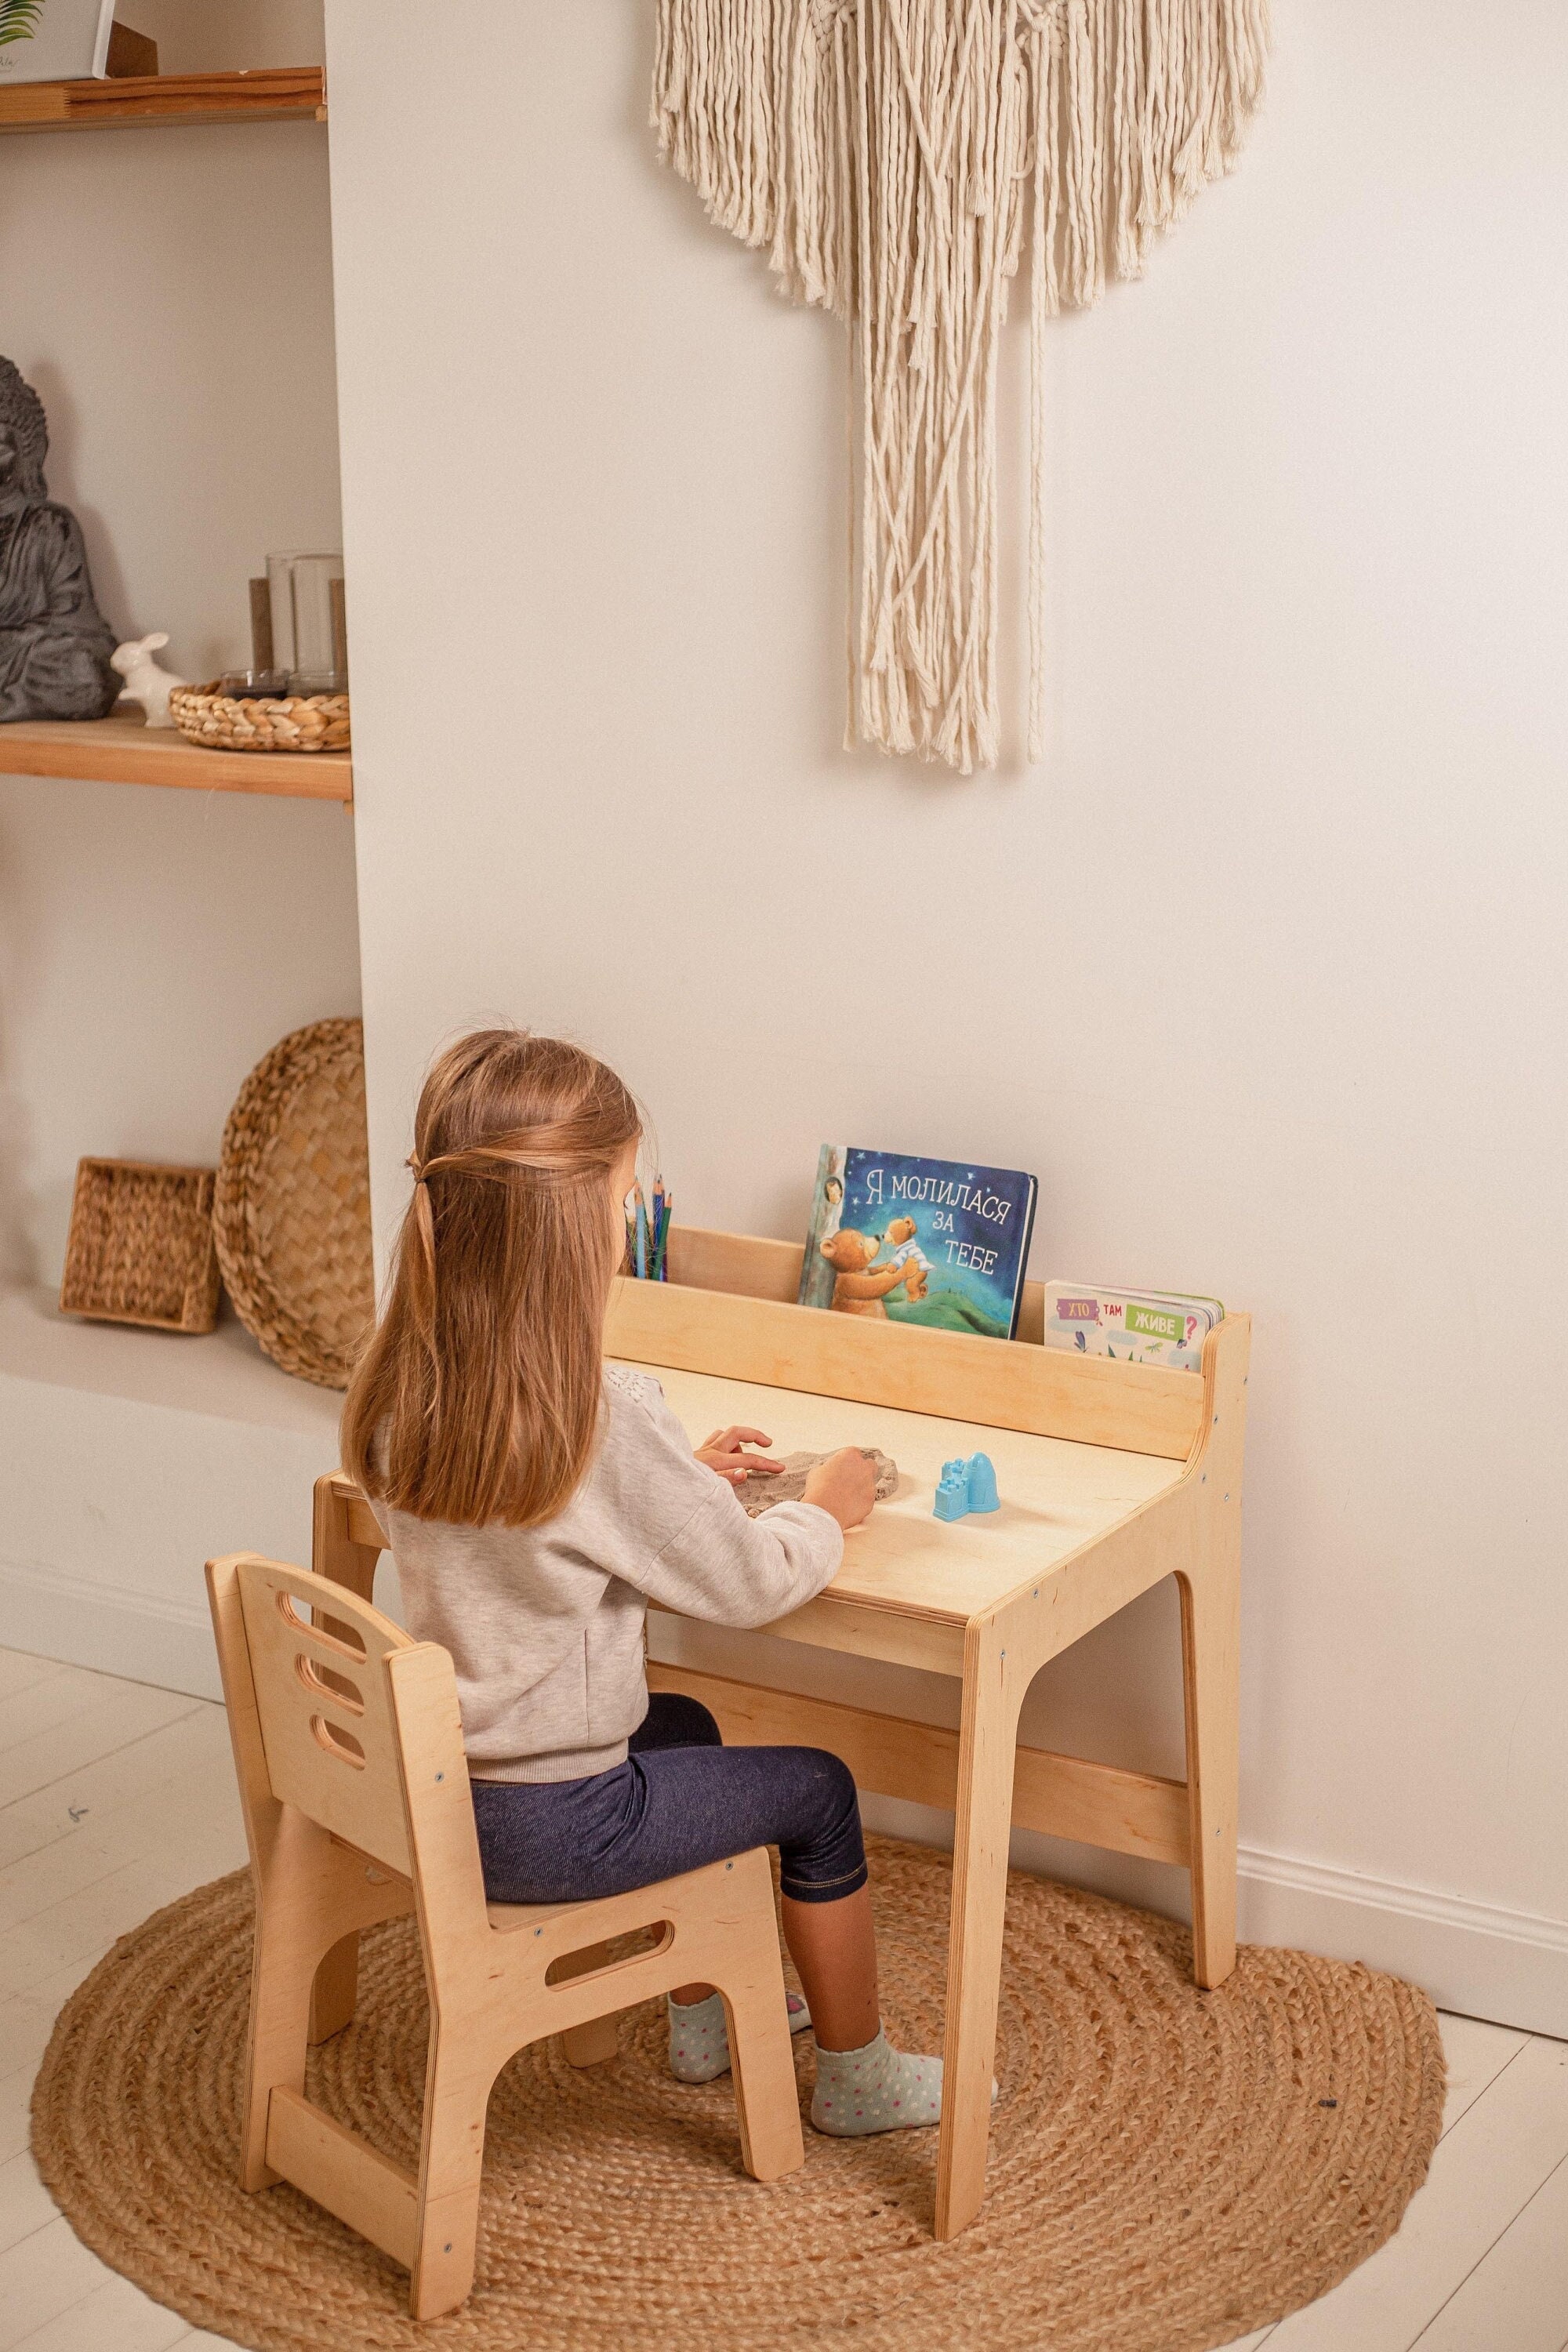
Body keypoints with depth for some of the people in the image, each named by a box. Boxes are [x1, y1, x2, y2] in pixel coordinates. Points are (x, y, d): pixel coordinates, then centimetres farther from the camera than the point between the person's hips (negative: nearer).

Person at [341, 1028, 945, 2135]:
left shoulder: (399, 1384, -4)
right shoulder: (606, 1415, -27)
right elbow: (748, 1584, -14)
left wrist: (678, 1477, 14)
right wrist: (826, 1509, 5)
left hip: (428, 1788, 8)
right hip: (548, 1826, -7)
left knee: (682, 1725, 32)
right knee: (818, 1792, 14)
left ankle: (703, 2012, 46)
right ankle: (857, 2077, 33)